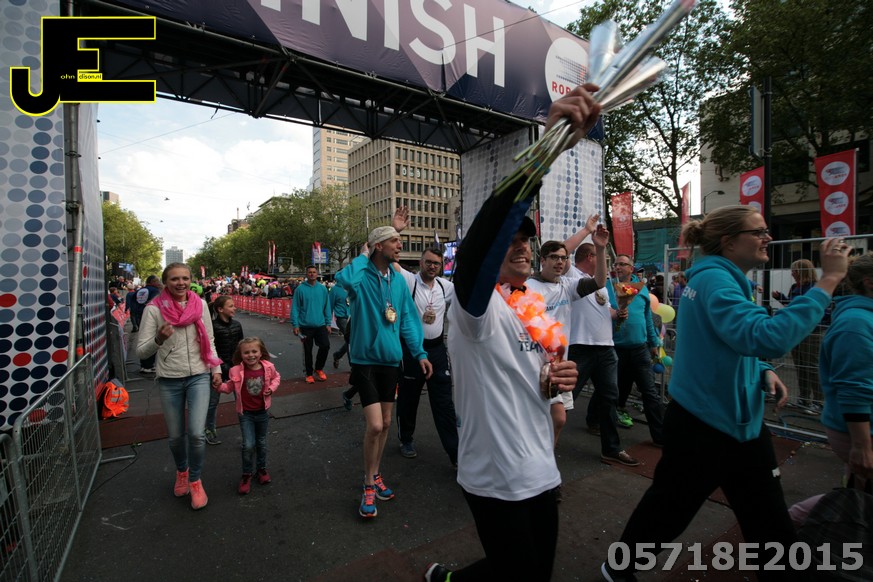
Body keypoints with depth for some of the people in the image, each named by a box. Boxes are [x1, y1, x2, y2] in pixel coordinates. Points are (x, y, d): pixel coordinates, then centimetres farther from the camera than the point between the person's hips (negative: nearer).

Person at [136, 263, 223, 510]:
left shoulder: (200, 304, -1)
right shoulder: (154, 309, -8)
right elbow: (141, 352, -9)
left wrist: (216, 369, 6)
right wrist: (159, 339, -28)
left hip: (199, 376, 1)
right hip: (169, 380, 0)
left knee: (197, 433, -9)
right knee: (176, 436, 13)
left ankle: (195, 481, 17)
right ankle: (181, 471, 44)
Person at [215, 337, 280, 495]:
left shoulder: (268, 367, -13)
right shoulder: (236, 371, -17)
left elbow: (275, 377, 7)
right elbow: (230, 387, -4)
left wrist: (272, 387, -11)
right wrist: (220, 386, -23)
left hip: (263, 412, 2)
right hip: (245, 413, -2)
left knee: (261, 442, 18)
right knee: (248, 445, -5)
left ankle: (262, 468, 39)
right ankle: (246, 474, 18)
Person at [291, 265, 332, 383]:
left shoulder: (323, 288, 3)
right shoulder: (300, 289, -4)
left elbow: (327, 307, 7)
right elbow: (295, 308, -4)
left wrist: (328, 323, 4)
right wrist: (295, 325, -8)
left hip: (320, 325, 2)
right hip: (305, 325, -1)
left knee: (325, 346, -8)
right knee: (307, 351, 8)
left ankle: (318, 369, 17)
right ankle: (309, 374, 25)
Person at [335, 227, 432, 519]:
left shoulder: (398, 280, 3)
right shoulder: (362, 275, -13)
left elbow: (408, 319, 7)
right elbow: (345, 279, -39)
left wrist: (420, 353, 2)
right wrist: (363, 255, -20)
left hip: (391, 359, 6)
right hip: (366, 360, -6)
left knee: (385, 423, 16)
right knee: (375, 426, -9)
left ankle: (374, 475, 38)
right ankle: (369, 486, 16)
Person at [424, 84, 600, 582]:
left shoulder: (541, 308, 7)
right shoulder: (479, 306, -19)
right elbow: (477, 246, -42)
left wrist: (562, 379, -5)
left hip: (542, 471, 8)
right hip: (496, 479, -8)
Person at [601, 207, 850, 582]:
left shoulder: (723, 278, 8)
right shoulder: (713, 279, -21)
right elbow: (764, 337, -36)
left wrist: (764, 372, 0)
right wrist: (828, 281, -29)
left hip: (741, 423, 9)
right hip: (701, 426, -9)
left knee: (772, 527, 17)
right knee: (667, 508, 12)